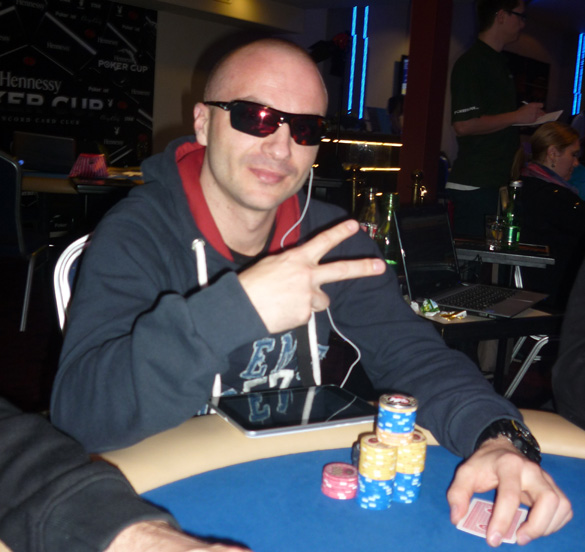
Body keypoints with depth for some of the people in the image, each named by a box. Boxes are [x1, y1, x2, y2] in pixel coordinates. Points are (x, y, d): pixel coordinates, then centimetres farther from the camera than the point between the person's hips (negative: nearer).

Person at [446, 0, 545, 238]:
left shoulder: (499, 62, 19)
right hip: (474, 185, -9)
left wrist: (529, 115, 14)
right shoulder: (471, 63, -11)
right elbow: (463, 124, -21)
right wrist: (517, 116, -13)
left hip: (497, 182, 9)